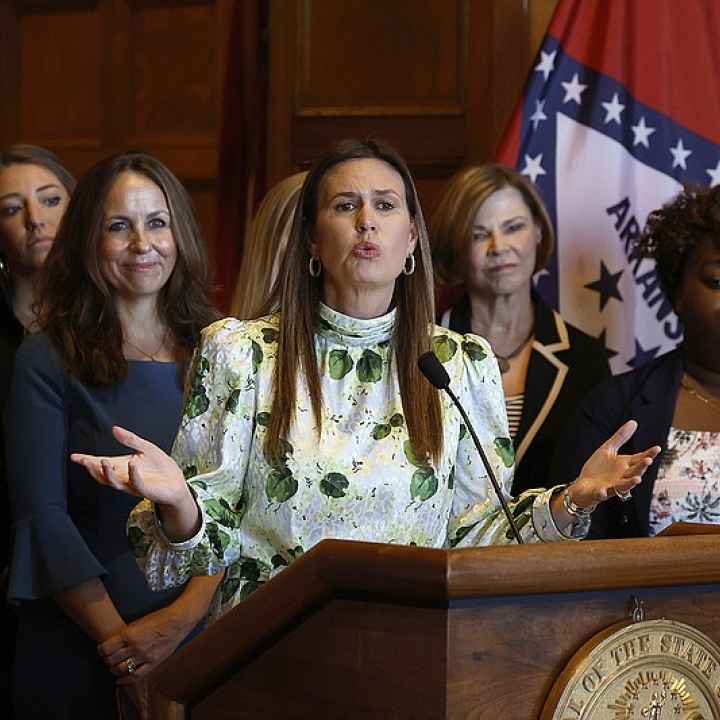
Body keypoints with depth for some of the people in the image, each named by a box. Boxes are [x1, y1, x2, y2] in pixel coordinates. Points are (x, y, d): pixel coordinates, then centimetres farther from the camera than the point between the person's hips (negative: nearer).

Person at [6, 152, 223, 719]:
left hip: (203, 639, 2)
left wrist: (183, 616, -15)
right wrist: (124, 653, -15)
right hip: (78, 648, -2)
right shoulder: (47, 362, -2)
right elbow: (43, 519, -8)